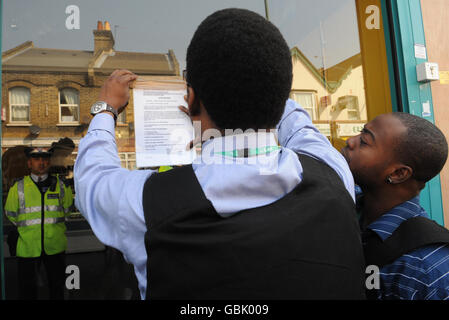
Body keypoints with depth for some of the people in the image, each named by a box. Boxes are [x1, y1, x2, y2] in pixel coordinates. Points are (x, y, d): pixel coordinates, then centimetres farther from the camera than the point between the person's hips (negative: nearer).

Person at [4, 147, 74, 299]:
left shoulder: (60, 185, -1)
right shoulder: (18, 187, -3)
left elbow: (67, 208, 13)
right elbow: (11, 214, 9)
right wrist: (27, 228, 11)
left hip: (55, 245, 1)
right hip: (28, 246, -1)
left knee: (57, 287, 17)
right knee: (27, 289, 13)